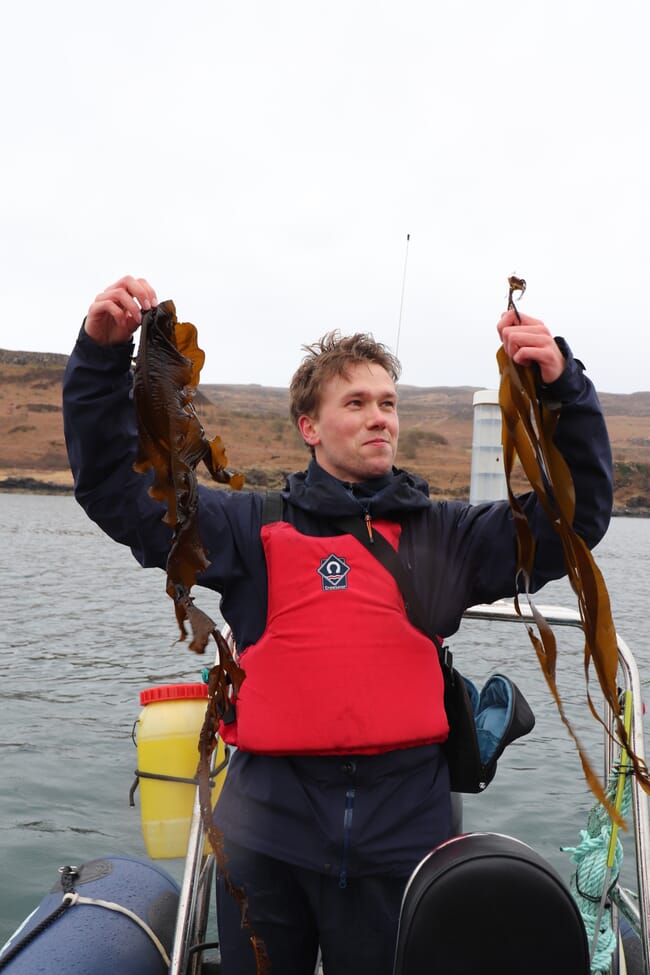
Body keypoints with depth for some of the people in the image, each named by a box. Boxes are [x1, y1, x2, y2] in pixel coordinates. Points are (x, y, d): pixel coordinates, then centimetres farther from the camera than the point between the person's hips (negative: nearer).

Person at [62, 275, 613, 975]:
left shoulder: (444, 537, 6)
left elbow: (577, 516, 0)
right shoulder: (256, 528, 3)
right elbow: (116, 488, 0)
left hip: (401, 828, 1)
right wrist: (103, 356, -11)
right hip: (270, 825, 0)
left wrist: (563, 390, -13)